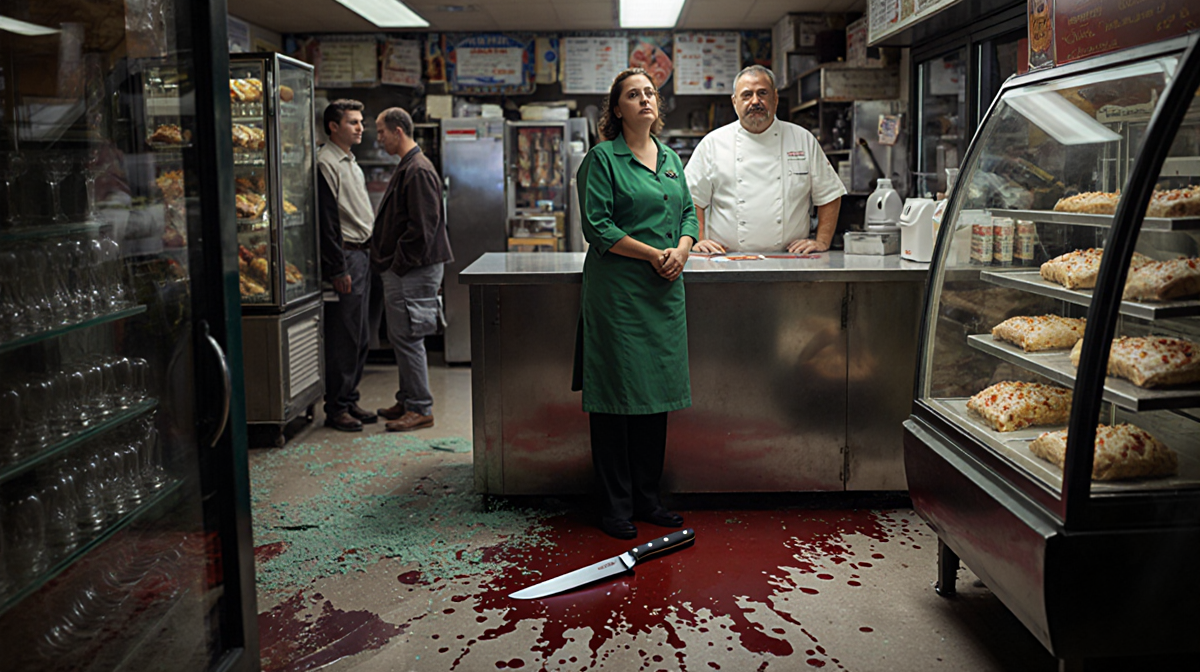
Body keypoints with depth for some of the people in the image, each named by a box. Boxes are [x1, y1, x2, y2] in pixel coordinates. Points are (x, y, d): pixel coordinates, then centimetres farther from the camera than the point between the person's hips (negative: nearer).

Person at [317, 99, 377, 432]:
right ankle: (336, 408, 1)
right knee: (342, 338, -6)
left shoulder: (351, 163, 19)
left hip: (361, 255, 10)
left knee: (358, 337, 12)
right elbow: (326, 220, -17)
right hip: (345, 257, -10)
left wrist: (366, 254, 18)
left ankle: (350, 401, 20)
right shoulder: (326, 163, -12)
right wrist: (338, 269, -20)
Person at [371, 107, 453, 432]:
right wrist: (389, 263, 19)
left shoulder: (418, 171, -15)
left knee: (407, 338, -7)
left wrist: (400, 264, -17)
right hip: (400, 270, 11)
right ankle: (408, 402, 25)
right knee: (401, 337, 15)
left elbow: (422, 227, -21)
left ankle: (420, 409, 0)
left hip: (413, 271, -11)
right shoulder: (406, 168, 18)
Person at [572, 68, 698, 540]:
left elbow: (688, 212, 17)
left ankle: (647, 498, 21)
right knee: (615, 396, -2)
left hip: (664, 291, 7)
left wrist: (680, 250, -3)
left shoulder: (671, 159, 17)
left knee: (656, 393, 10)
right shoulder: (602, 158, -4)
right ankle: (615, 506, 7)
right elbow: (597, 225, -12)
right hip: (617, 291, -7)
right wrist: (652, 254, -15)